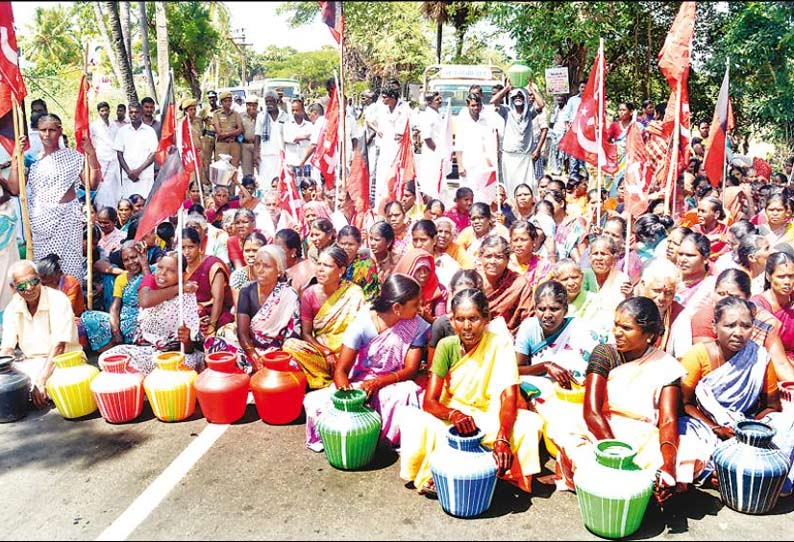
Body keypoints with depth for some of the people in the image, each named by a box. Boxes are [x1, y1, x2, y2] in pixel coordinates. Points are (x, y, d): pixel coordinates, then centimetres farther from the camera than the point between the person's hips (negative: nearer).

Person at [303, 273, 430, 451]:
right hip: (358, 383, -1)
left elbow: (410, 370, -11)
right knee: (316, 403, -26)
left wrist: (377, 383, -28)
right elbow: (341, 370, -15)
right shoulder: (362, 325, -17)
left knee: (409, 394, -36)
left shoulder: (418, 326, -11)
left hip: (392, 384, 1)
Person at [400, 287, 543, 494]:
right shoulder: (447, 346, -8)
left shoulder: (499, 343, -13)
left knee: (531, 423, -29)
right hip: (450, 419, 1)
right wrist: (453, 414, -37)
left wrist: (502, 439, -41)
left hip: (489, 419, 0)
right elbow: (429, 401, -13)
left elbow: (509, 395, -22)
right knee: (410, 418, -27)